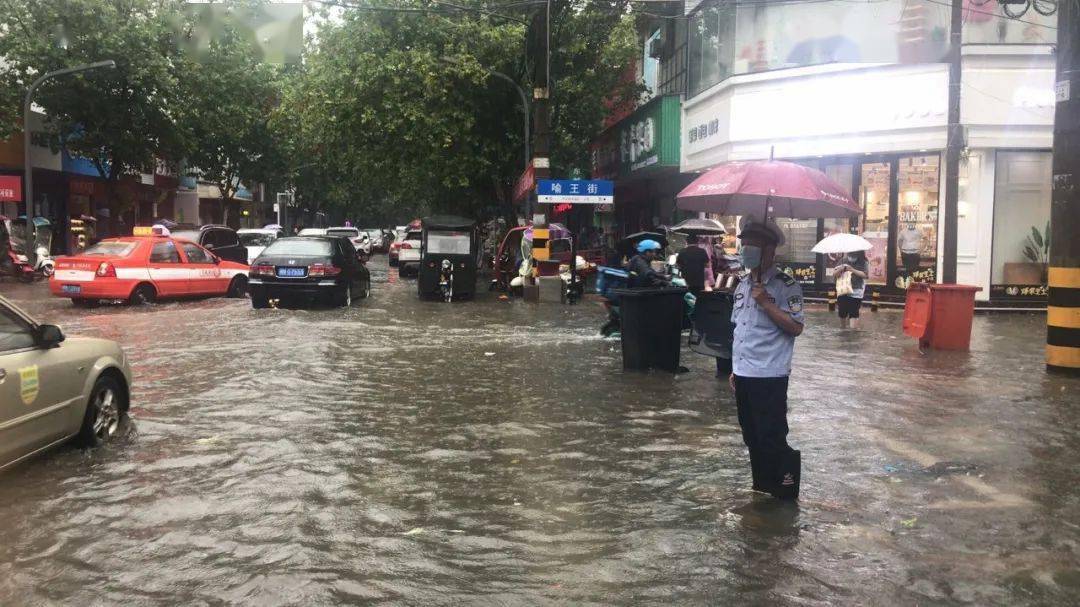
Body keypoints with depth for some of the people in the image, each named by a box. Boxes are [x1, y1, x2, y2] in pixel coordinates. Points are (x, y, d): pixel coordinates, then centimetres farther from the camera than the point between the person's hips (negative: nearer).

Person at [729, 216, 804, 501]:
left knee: (772, 437, -3)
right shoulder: (742, 286, 12)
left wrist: (765, 303, -21)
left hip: (769, 376, -7)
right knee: (752, 437, 15)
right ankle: (761, 487, 29)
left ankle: (785, 494, 14)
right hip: (743, 374, 7)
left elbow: (796, 328, -16)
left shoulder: (786, 286, -10)